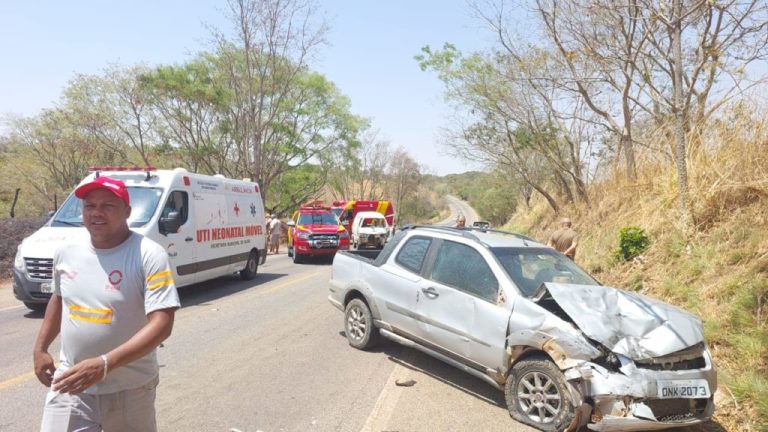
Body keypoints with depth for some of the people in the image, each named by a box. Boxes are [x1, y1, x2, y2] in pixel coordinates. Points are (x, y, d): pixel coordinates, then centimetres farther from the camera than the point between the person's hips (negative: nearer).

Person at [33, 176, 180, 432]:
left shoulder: (149, 255, -19)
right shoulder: (66, 253, 1)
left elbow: (162, 324, -24)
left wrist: (104, 364, -31)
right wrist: (40, 348, 16)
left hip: (130, 388, -3)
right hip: (69, 384, 4)